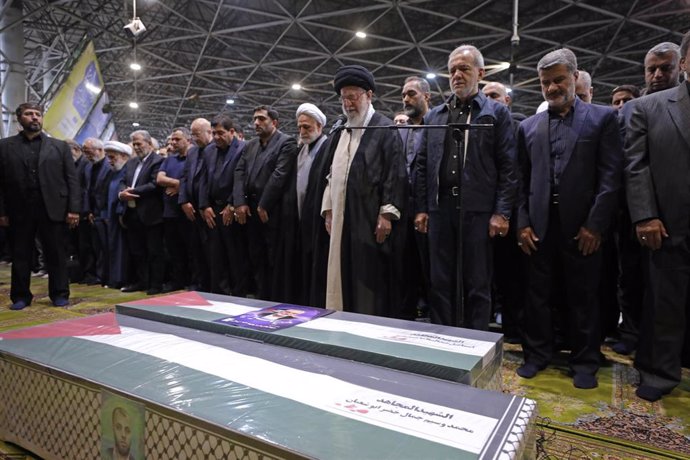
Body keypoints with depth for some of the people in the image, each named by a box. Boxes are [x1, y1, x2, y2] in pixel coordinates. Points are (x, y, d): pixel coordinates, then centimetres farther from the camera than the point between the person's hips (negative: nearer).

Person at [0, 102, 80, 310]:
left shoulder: (60, 146, 8)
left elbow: (72, 180, 2)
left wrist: (74, 209, -6)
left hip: (53, 209, -1)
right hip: (19, 210, 1)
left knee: (56, 254, 4)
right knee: (20, 255, 8)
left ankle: (59, 294, 14)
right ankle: (21, 296, 21)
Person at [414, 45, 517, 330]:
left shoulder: (497, 113, 5)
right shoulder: (434, 116, 15)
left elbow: (508, 167, -2)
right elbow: (422, 165, 11)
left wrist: (502, 212, -9)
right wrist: (421, 208, 4)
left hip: (478, 210, -3)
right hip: (440, 208, 3)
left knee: (477, 284, 5)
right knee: (440, 283, 9)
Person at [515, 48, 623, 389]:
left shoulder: (602, 117, 3)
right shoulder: (528, 126, 11)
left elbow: (610, 176, -4)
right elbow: (522, 180, 7)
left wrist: (595, 224, -11)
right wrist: (523, 222, -2)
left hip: (581, 225, -2)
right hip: (539, 224, 3)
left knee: (583, 296, 8)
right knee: (537, 293, 10)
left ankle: (584, 361, 24)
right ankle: (537, 353, 26)